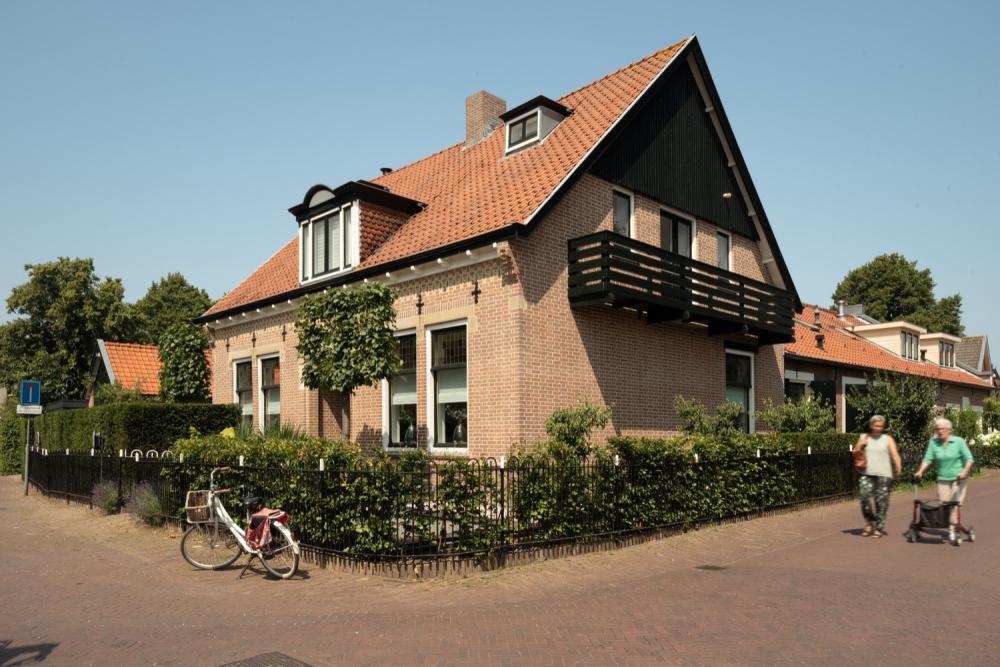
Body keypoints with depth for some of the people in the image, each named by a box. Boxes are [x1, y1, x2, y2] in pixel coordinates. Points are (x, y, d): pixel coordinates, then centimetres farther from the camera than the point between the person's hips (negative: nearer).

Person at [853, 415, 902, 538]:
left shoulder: (888, 439, 8)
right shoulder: (863, 437, 14)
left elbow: (895, 454, -6)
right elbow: (854, 453, 18)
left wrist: (899, 468, -23)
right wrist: (860, 446, -2)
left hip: (883, 475, -1)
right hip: (866, 474, 1)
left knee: (881, 501, -2)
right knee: (864, 497, -12)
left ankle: (879, 528, 9)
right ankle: (869, 522, 8)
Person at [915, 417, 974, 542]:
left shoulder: (958, 441, -7)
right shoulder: (933, 442, -2)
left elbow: (969, 459, -9)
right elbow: (928, 458, -4)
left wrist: (965, 471, -25)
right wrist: (920, 471, -17)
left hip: (958, 478, -2)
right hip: (943, 479, 3)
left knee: (955, 503, -6)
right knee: (943, 503, 2)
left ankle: (952, 529, -2)